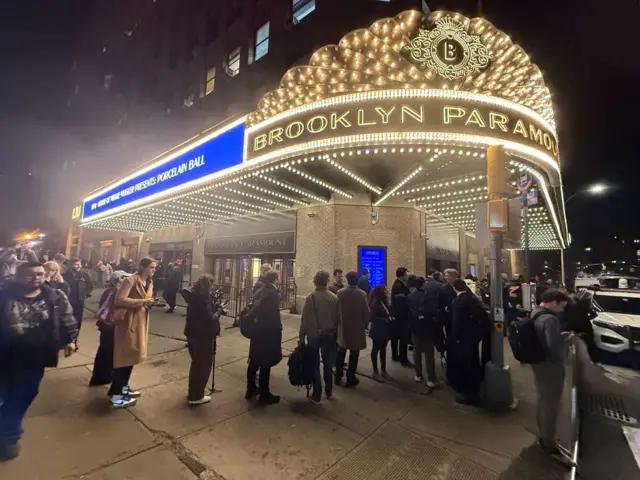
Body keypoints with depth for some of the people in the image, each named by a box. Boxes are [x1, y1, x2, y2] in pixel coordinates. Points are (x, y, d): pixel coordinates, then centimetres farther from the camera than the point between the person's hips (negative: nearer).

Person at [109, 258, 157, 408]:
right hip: (127, 322, -8)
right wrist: (143, 301, -25)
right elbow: (119, 300, -24)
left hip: (141, 323, 9)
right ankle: (117, 396, 10)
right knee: (124, 357, -1)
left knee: (131, 356, 17)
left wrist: (150, 303, -2)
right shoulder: (130, 280, -15)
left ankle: (123, 387, 33)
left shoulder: (149, 283, 12)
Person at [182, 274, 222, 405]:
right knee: (204, 366, 6)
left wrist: (214, 307, -1)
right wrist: (217, 311, -9)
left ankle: (193, 393, 38)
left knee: (196, 363, 23)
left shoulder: (194, 296, 5)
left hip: (192, 333, 10)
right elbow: (210, 319, -25)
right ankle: (196, 396, 17)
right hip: (203, 336, -10)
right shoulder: (203, 299, -24)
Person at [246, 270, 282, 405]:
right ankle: (264, 395, 15)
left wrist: (256, 326, 14)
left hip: (257, 331, 8)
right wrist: (278, 331, -10)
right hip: (268, 332, -8)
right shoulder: (273, 294, -18)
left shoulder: (259, 292, 6)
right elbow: (274, 316, -19)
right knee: (266, 364, 3)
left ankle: (250, 390, 32)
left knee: (254, 361, 18)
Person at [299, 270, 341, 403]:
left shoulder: (310, 297, -16)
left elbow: (305, 318, -13)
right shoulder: (334, 297, -7)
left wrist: (302, 336, -4)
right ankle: (329, 391, 32)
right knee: (328, 364, 18)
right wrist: (335, 332, 14)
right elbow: (338, 317, 0)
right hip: (329, 335, 3)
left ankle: (317, 395, 16)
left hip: (313, 335, -3)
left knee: (315, 364, 9)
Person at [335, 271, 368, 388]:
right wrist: (364, 324, 7)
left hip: (343, 327, 3)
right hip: (357, 328, -3)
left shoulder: (340, 293, -9)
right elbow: (366, 313, -10)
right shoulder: (362, 294, -15)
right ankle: (350, 379, 15)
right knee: (353, 354, 8)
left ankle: (338, 377, 26)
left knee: (341, 353, 17)